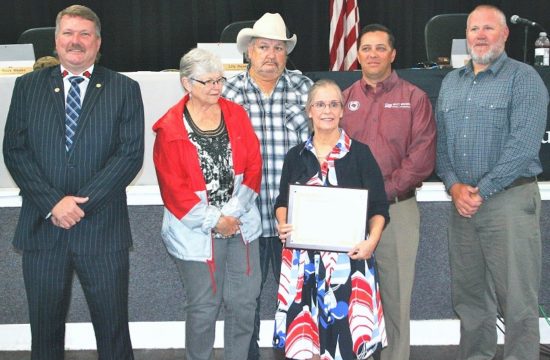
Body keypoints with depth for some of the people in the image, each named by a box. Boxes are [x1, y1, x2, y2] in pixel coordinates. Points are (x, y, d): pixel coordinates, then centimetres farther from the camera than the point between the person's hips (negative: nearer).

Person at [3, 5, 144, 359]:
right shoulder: (28, 86, 8)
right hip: (42, 228, 2)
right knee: (45, 330, 13)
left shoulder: (124, 89, 3)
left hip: (102, 229, -2)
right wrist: (52, 203, -12)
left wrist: (81, 202, -14)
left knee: (113, 329, 7)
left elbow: (130, 155, -6)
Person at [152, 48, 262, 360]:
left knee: (245, 302, 9)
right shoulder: (170, 128, -8)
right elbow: (174, 187, -10)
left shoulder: (236, 114, 4)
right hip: (197, 232, -4)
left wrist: (233, 212, -9)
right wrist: (214, 220, -12)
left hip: (242, 224, 4)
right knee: (204, 306, 7)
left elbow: (253, 165, 1)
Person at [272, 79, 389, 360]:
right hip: (304, 255, 2)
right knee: (305, 328, 2)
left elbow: (378, 206, 0)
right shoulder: (296, 155, 10)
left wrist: (372, 240, -14)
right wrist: (282, 224, -4)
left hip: (348, 254, -2)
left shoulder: (360, 153, 1)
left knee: (346, 323, -3)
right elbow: (282, 202, 16)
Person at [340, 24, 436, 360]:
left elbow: (422, 156, -6)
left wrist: (386, 190, -13)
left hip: (397, 208, -2)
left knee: (396, 294, 3)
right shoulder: (344, 99, 13)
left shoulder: (414, 98, 3)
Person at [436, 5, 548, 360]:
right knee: (469, 294, 12)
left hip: (510, 200, -5)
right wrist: (454, 186, -4)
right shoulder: (451, 82, 15)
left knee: (517, 300, -1)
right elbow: (440, 140, 12)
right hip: (462, 203, 6)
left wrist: (481, 191, -15)